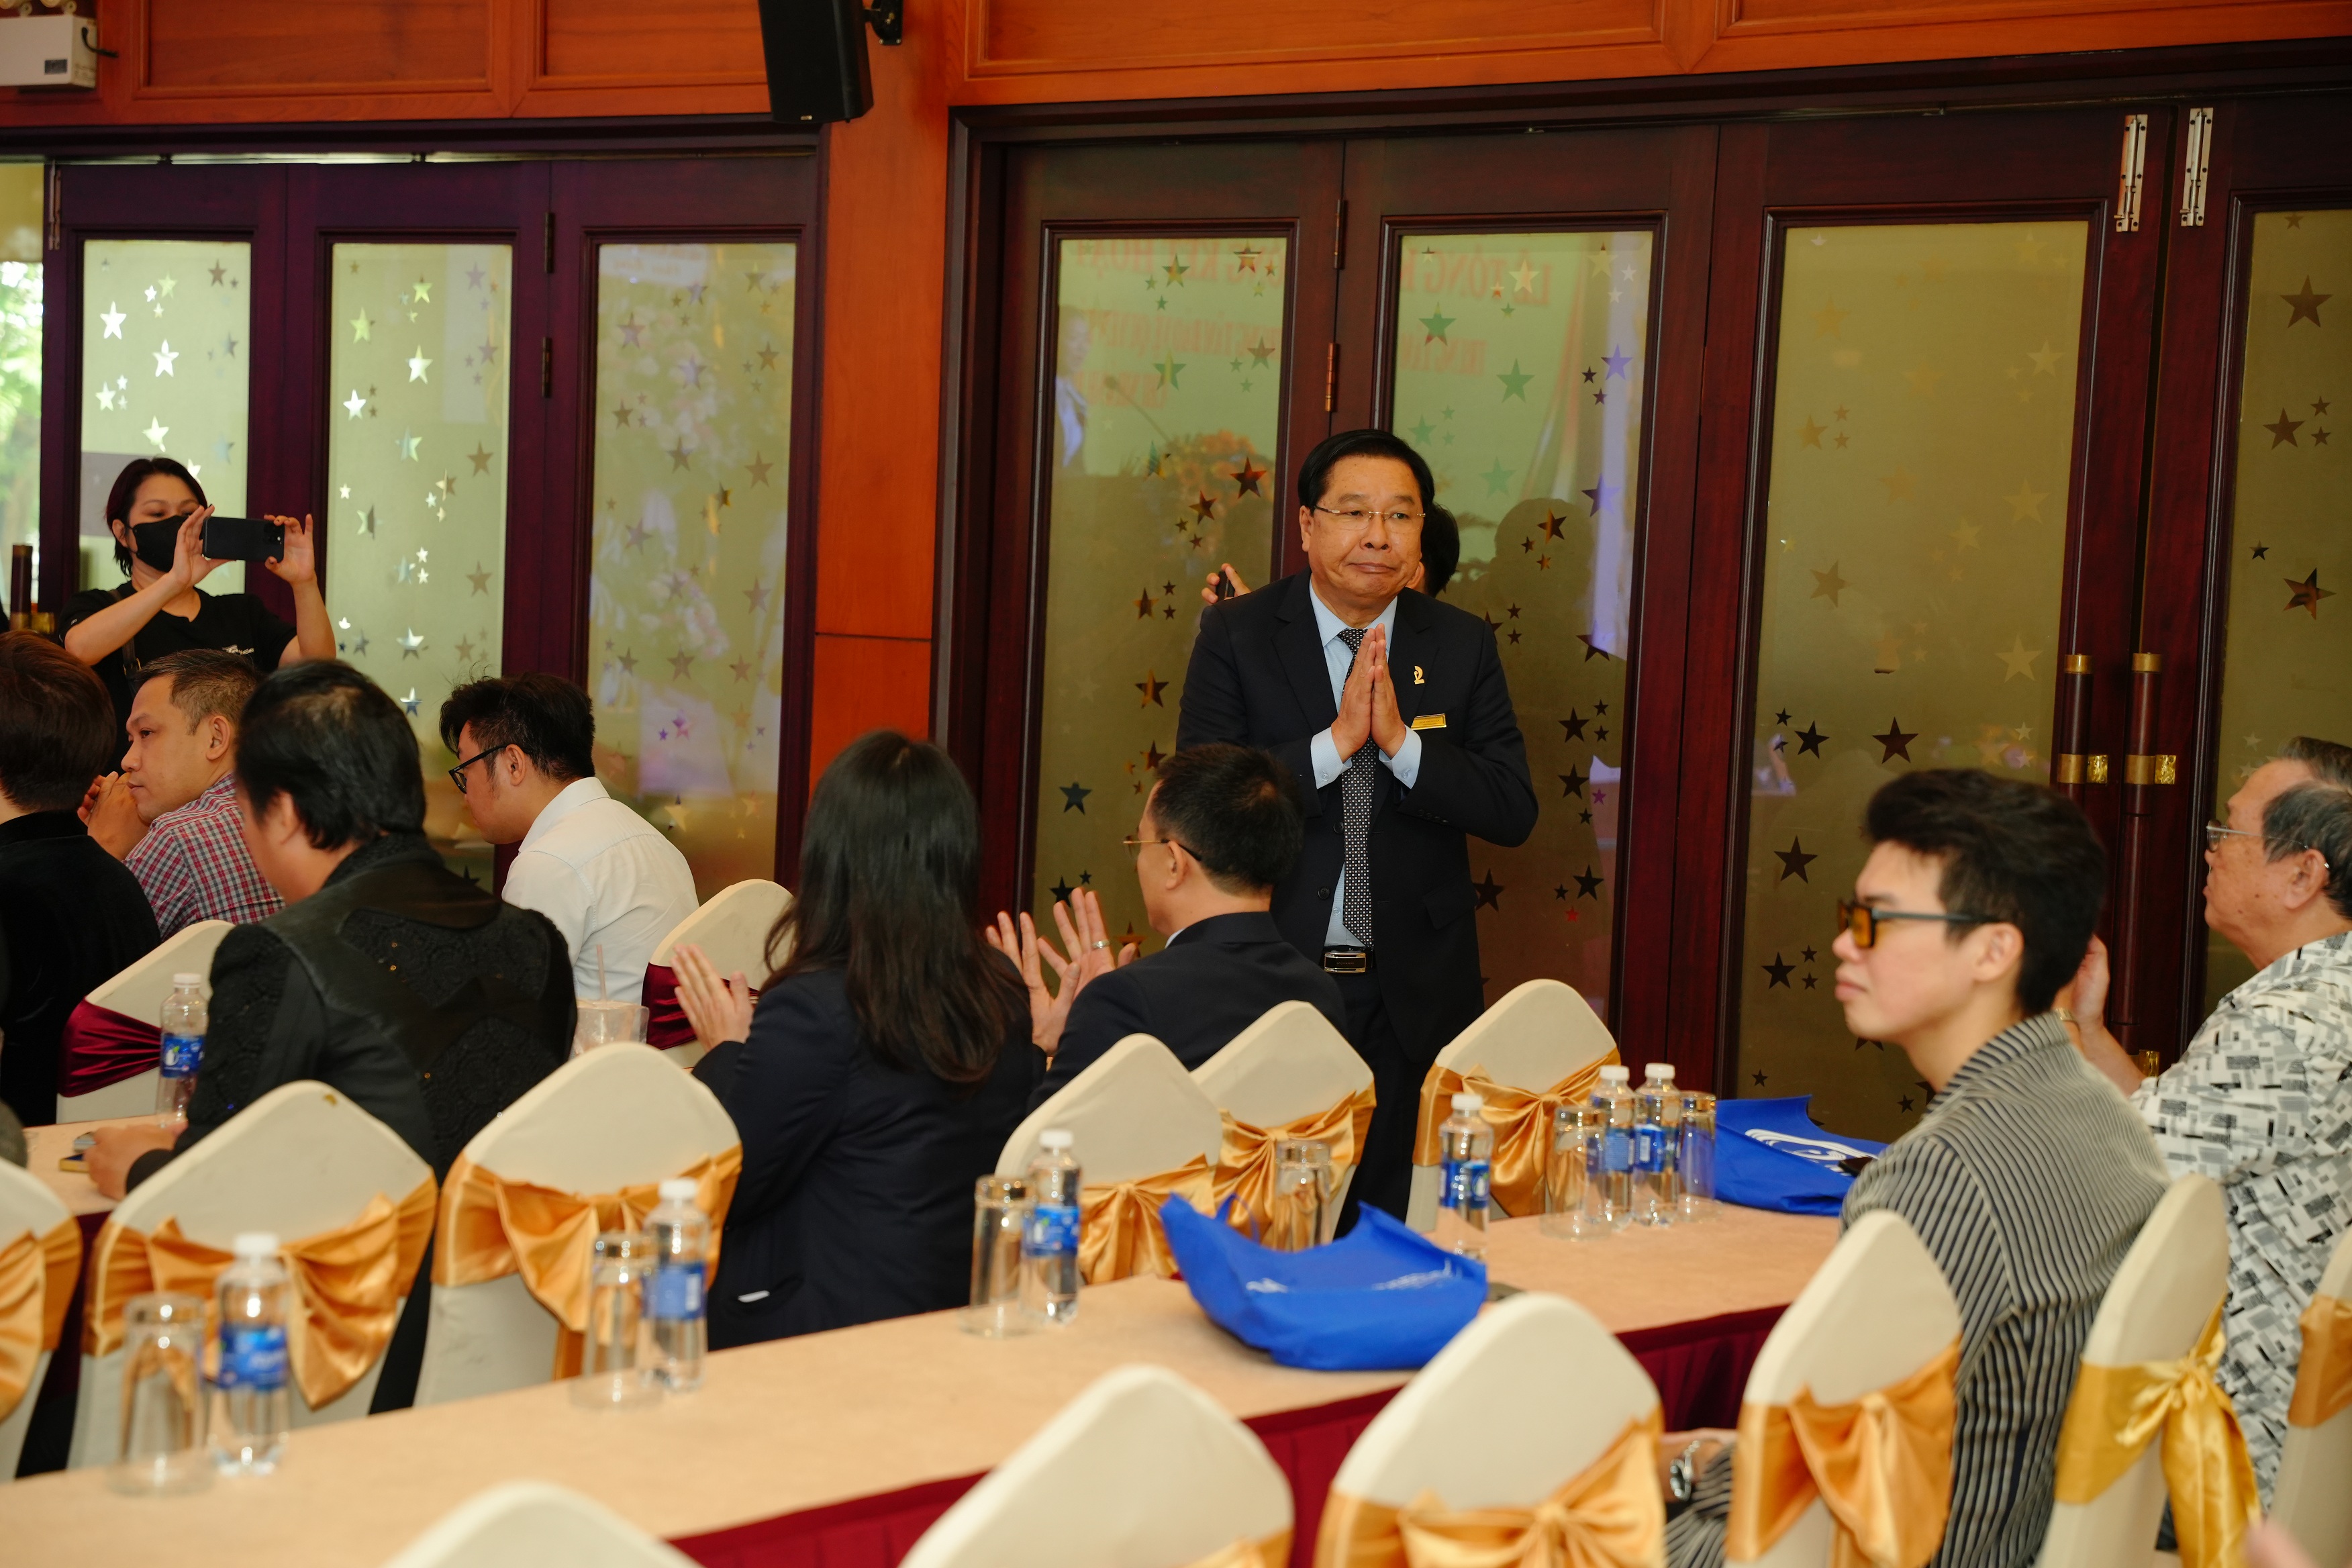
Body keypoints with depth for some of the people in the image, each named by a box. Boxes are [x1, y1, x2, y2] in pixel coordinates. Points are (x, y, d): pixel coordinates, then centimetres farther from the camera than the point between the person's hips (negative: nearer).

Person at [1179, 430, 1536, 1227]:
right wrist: (1337, 741, -19)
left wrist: (1402, 741, -15)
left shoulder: (1462, 645, 5)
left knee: (1397, 1223, 4)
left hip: (1414, 992, 2)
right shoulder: (1235, 635, 0)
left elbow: (1514, 812, -2)